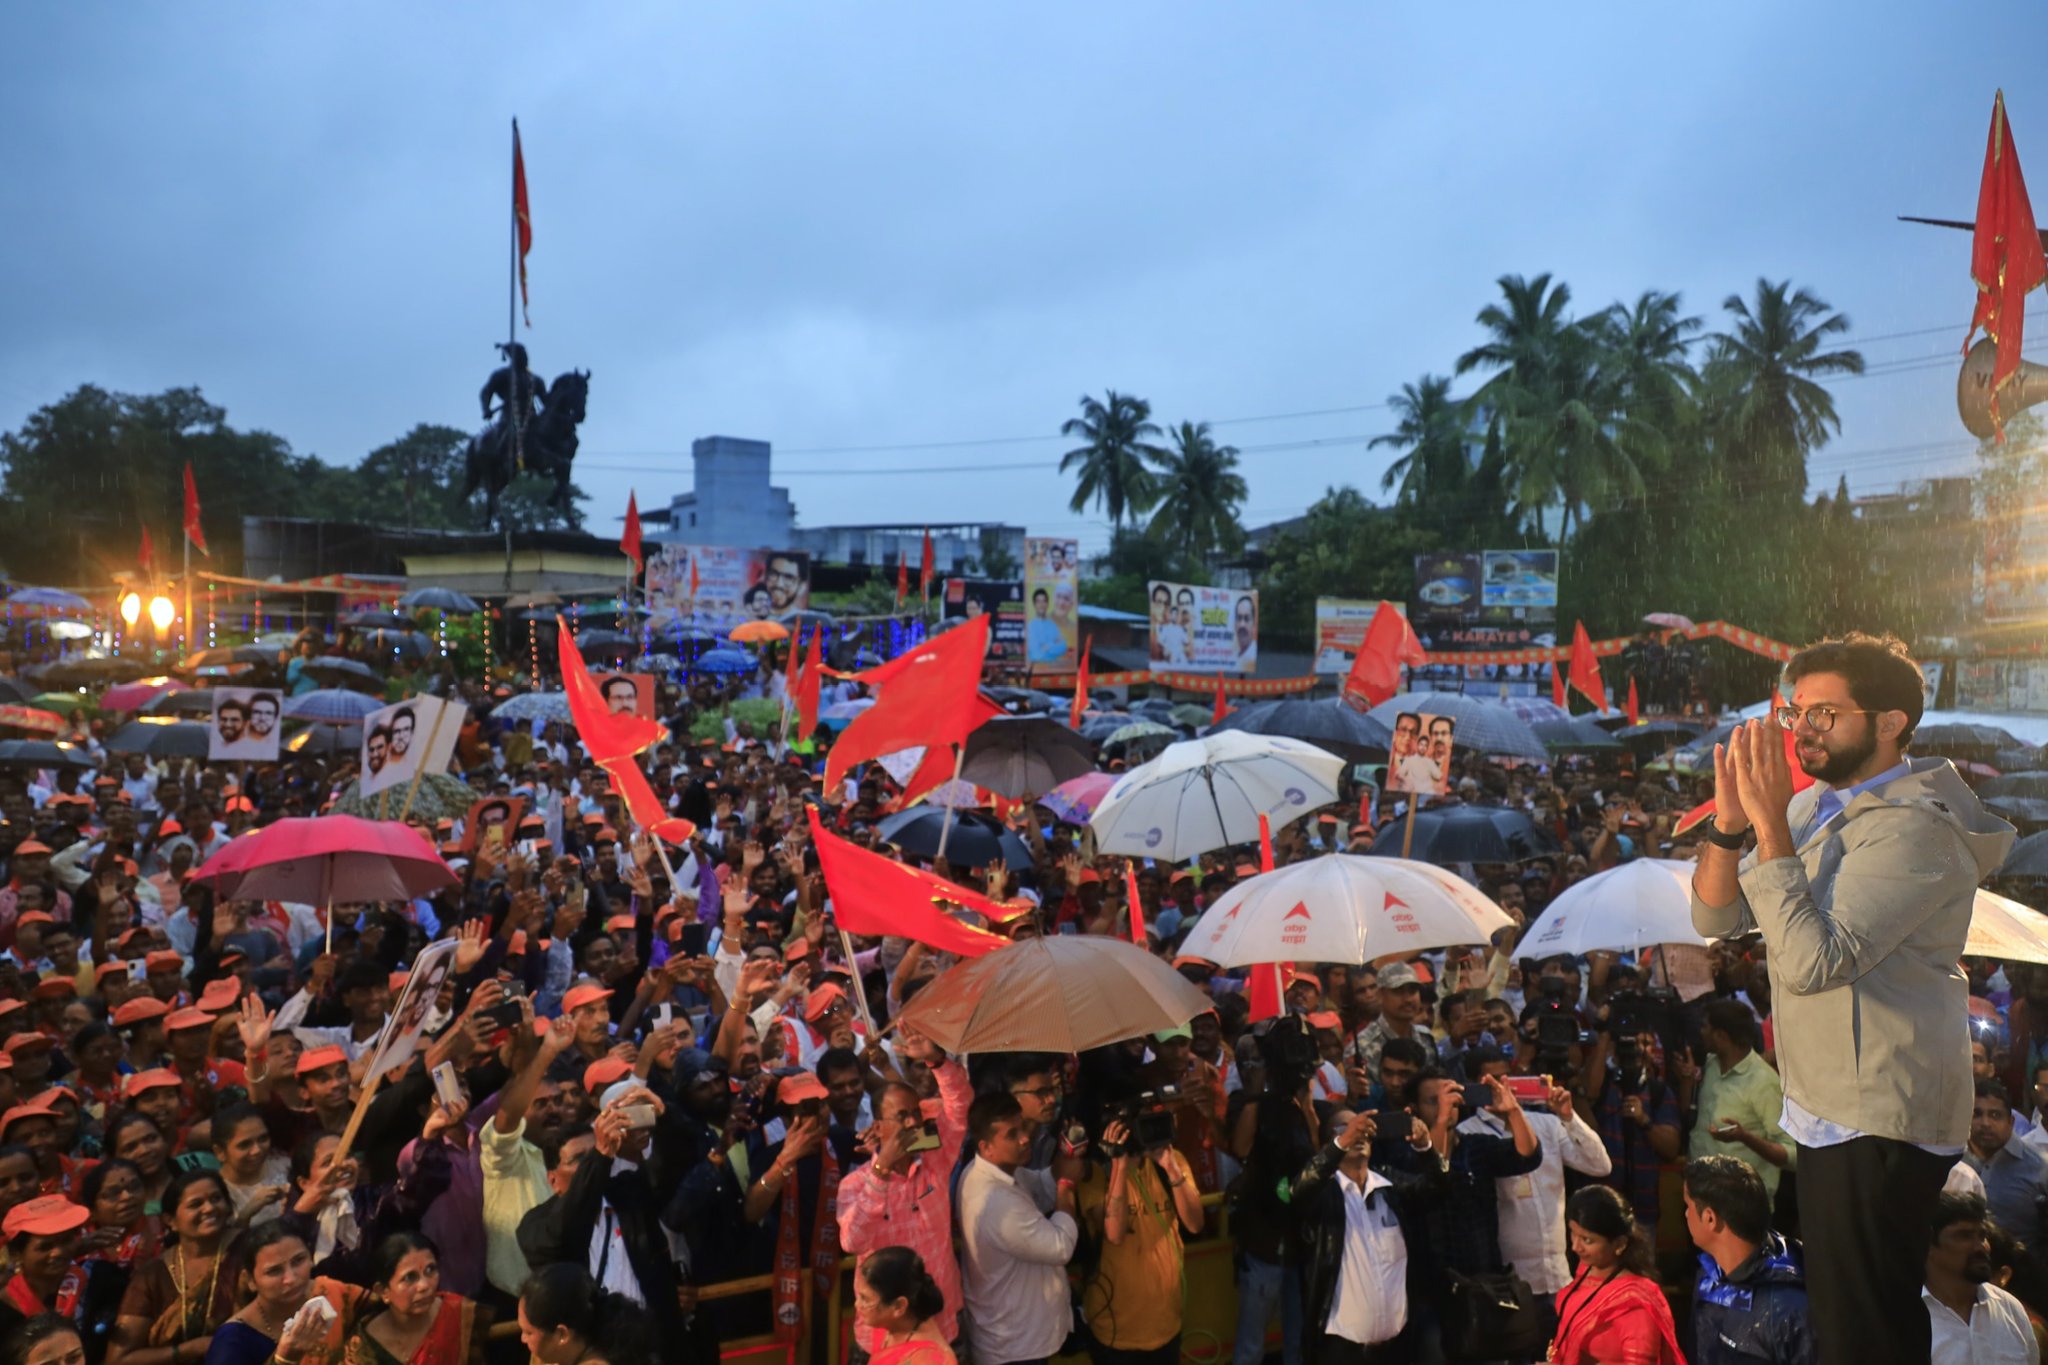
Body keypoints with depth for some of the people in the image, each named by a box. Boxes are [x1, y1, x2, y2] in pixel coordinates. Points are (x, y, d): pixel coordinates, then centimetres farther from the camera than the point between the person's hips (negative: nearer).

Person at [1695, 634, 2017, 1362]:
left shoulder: (1912, 827, -21)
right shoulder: (1816, 805, 6)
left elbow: (1813, 961, -31)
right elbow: (1716, 917, 2)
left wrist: (1770, 822, -30)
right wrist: (1730, 822, -15)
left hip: (1880, 1122, -9)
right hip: (1831, 1108, 9)